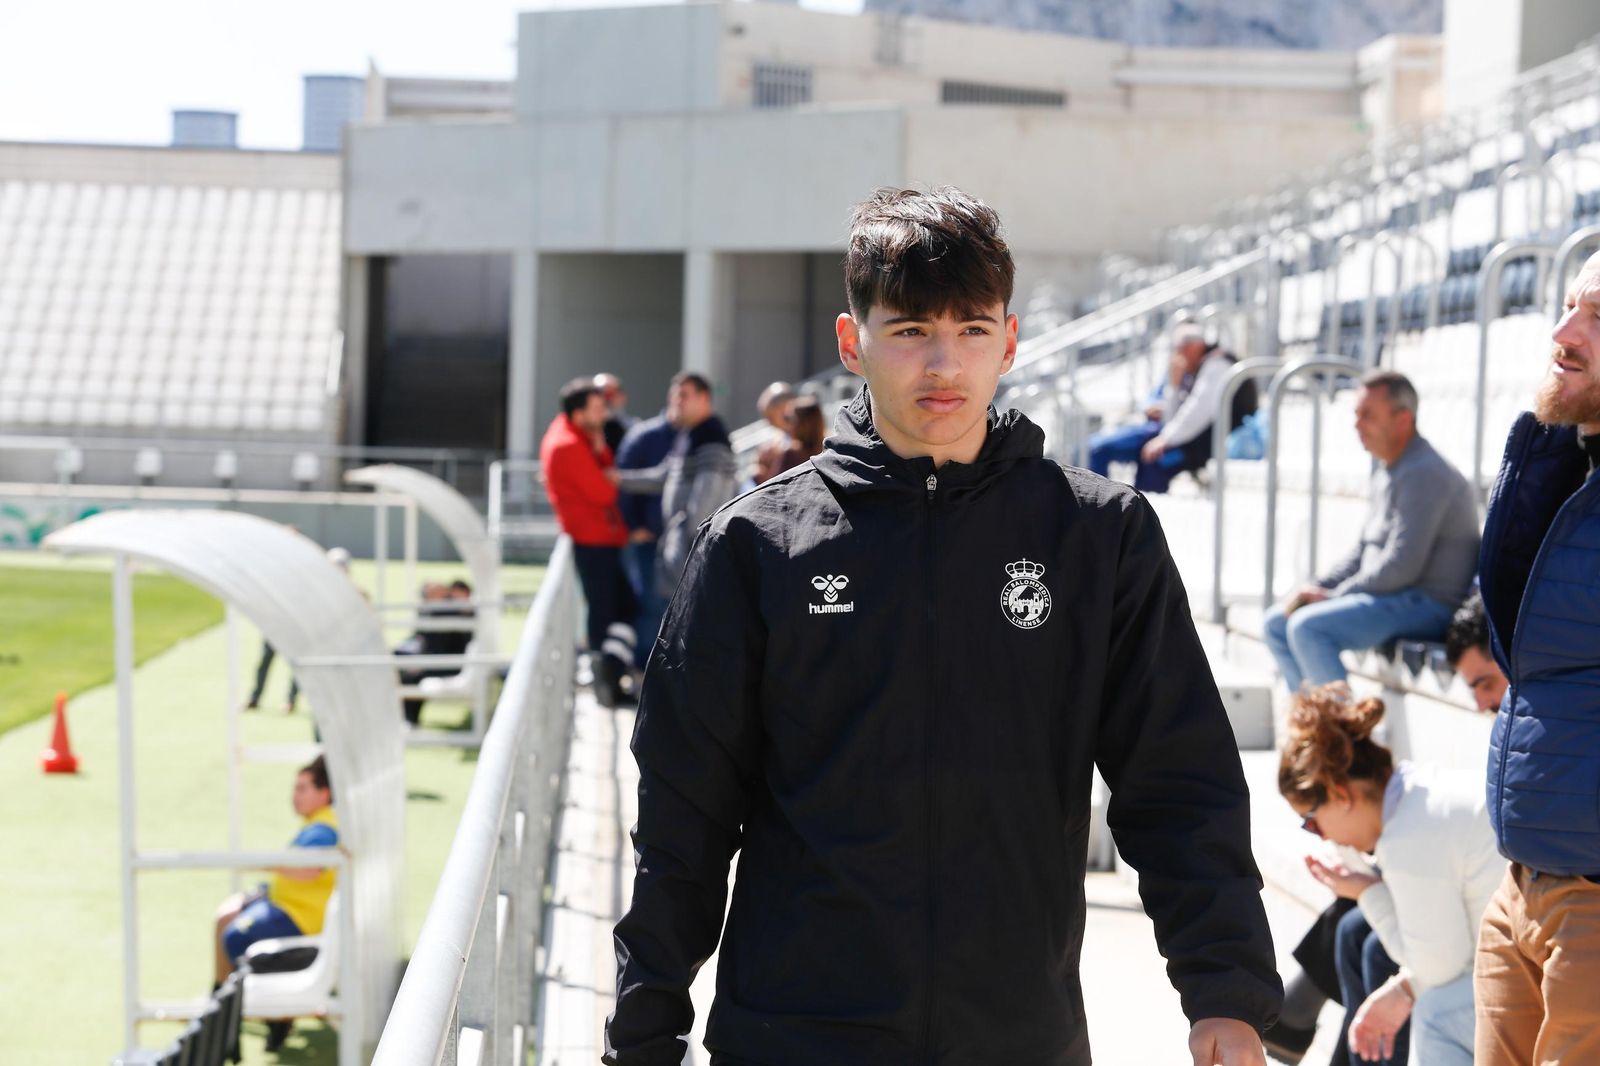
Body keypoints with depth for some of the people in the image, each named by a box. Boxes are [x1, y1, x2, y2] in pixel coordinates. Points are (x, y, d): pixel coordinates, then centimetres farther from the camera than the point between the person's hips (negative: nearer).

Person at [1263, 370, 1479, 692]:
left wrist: (1333, 595, -13)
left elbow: (1400, 566, -23)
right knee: (1276, 623, 9)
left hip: (1427, 605, -11)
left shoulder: (1424, 474, -17)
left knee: (1307, 627, -26)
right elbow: (1362, 552, 22)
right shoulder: (1386, 474, 15)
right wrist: (1316, 588, 5)